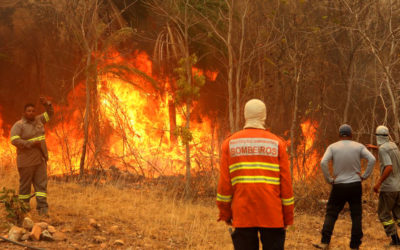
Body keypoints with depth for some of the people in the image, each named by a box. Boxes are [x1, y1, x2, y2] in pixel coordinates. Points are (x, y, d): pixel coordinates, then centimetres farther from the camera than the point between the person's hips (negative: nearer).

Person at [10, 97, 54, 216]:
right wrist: (31, 144, -22)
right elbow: (14, 140, -21)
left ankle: (43, 209, -5)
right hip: (26, 161, -5)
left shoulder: (38, 120, 10)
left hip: (40, 159, 5)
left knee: (41, 184, -2)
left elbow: (50, 113, 21)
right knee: (25, 184, 3)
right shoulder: (18, 125, -9)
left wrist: (46, 103, 1)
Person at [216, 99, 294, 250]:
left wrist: (225, 213, 10)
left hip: (242, 215, 1)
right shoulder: (277, 144, 2)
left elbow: (224, 182, 2)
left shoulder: (230, 143, 5)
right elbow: (286, 182, 1)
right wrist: (288, 217, 7)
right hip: (272, 215, -1)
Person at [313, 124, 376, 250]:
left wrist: (329, 179, -4)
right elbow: (372, 159, -12)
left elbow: (323, 163, -14)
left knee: (331, 213, 8)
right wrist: (365, 176, -3)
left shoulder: (332, 147, -1)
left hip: (338, 186, 0)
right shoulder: (359, 146, 1)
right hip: (355, 185, 0)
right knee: (356, 216, 7)